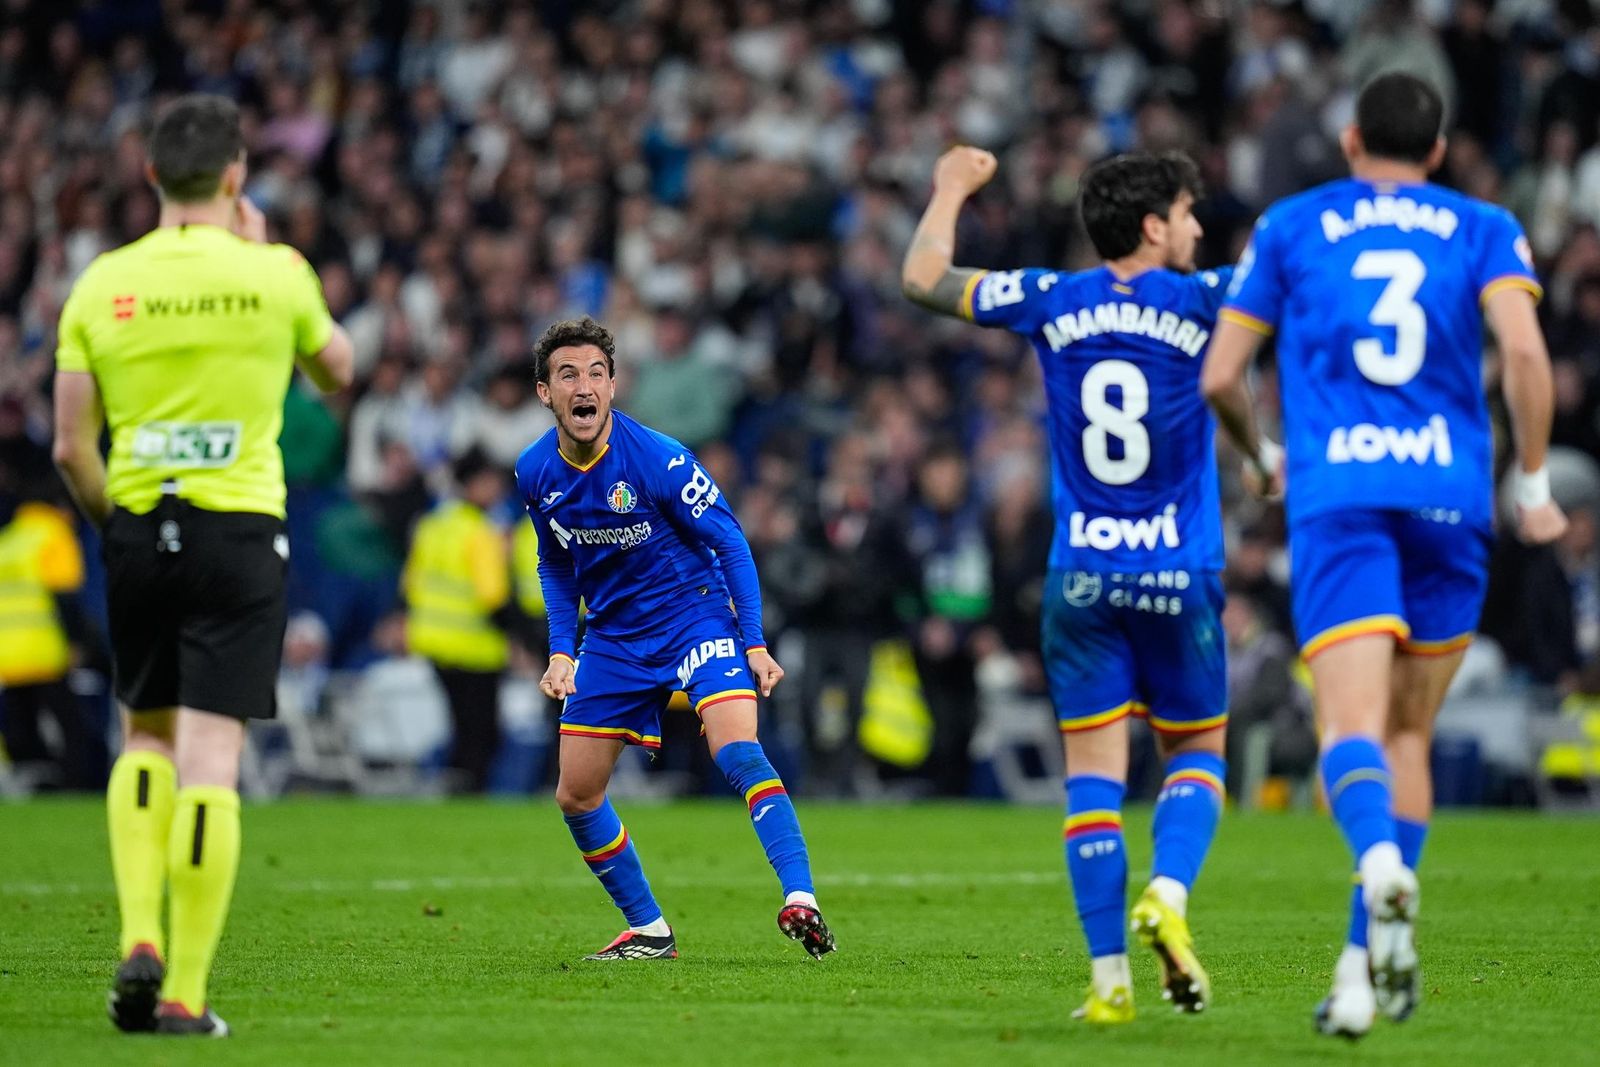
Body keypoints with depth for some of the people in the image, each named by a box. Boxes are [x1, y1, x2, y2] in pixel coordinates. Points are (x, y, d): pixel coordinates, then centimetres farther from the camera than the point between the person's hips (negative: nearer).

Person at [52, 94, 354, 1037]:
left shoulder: (102, 285, 0)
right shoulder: (274, 276, -5)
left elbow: (72, 445, 0)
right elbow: (337, 372, 16)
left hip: (138, 532, 3)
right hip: (242, 533, -2)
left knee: (148, 740, 21)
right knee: (211, 762, -3)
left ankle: (140, 938, 3)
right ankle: (184, 995, -7)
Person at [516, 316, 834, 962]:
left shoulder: (658, 458, -20)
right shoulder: (535, 472, -4)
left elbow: (729, 540, -10)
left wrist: (754, 643, -13)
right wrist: (561, 652, 4)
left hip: (696, 614, -6)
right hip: (612, 637, 6)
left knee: (739, 754, -28)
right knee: (575, 796, 5)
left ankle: (800, 902, -34)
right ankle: (648, 932, 19)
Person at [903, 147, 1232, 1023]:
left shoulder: (1053, 303, 2)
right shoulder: (1199, 304, -6)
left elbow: (924, 278, 11)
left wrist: (951, 190, 27)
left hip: (1080, 581, 2)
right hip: (1180, 580, -2)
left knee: (1094, 773, 3)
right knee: (1198, 752, 14)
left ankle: (1109, 976, -3)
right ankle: (1169, 895, -14)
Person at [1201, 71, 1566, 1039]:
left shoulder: (1289, 227, 15)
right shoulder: (1485, 231, 13)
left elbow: (1220, 377, 11)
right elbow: (1525, 352, -5)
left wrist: (1262, 458, 30)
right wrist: (1534, 484, 4)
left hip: (1335, 497, -1)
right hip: (1450, 497, 1)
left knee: (1352, 726, -14)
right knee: (1409, 737, 14)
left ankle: (1382, 864, -46)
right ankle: (1368, 959, 8)